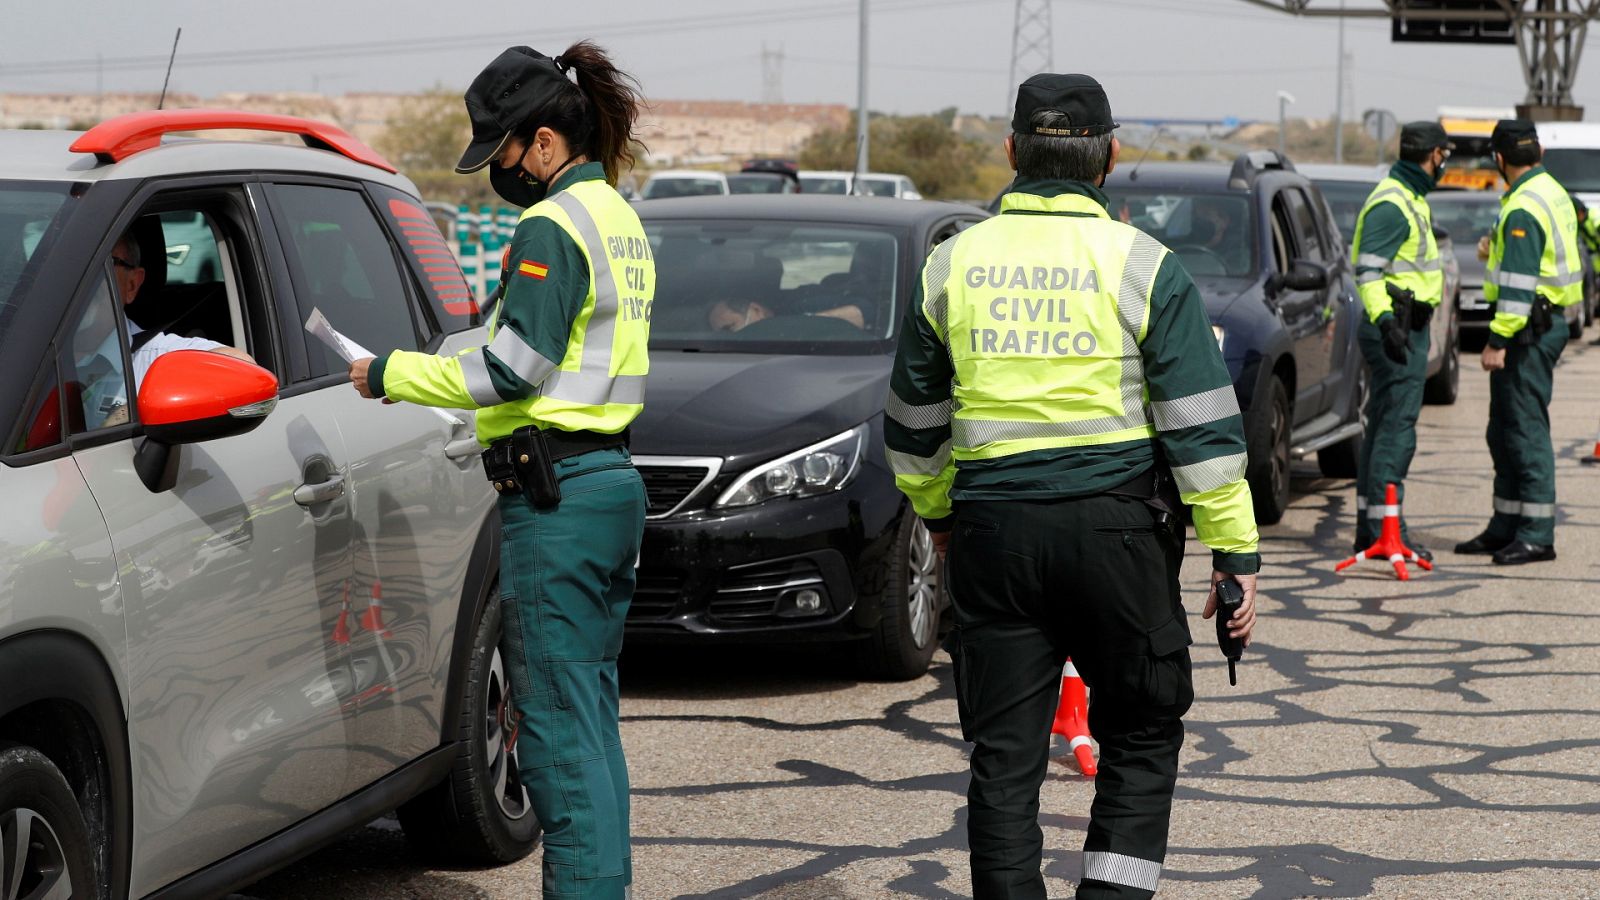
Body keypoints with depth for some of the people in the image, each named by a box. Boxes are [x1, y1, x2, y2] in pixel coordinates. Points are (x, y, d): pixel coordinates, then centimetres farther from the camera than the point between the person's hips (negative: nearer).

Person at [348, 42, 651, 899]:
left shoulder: (552, 227, -13)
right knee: (591, 717, 14)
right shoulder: (620, 220, 17)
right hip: (614, 480, 10)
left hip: (556, 496, -10)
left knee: (558, 725, -7)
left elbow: (512, 371, -18)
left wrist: (390, 374, -8)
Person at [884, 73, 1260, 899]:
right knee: (1140, 736, 11)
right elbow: (1201, 427, -6)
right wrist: (1235, 553, -1)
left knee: (1004, 754, 7)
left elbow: (913, 422, 14)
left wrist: (935, 514, 30)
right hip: (1116, 523, -2)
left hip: (991, 527, 2)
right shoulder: (1141, 266, -4)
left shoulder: (952, 263, 5)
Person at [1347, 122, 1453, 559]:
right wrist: (1385, 320, -34)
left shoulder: (1408, 198, 17)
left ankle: (1369, 528, 17)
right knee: (1397, 430, -11)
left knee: (1382, 428, 12)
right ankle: (1385, 529, -11)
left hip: (1406, 326, 11)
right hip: (1397, 331, -11)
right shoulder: (1391, 204, -16)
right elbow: (1368, 268, -24)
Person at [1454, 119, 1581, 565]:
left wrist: (1499, 340, -22)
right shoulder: (1553, 193, 13)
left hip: (1529, 329, -11)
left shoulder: (1523, 209, -19)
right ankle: (1506, 527, 22)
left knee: (1526, 428, -8)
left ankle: (1537, 534, -6)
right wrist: (1498, 248, 26)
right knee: (1504, 430, 16)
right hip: (1546, 321, 11)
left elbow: (1518, 283, -23)